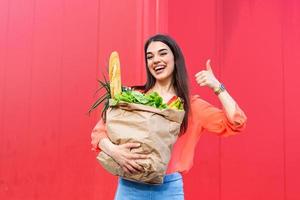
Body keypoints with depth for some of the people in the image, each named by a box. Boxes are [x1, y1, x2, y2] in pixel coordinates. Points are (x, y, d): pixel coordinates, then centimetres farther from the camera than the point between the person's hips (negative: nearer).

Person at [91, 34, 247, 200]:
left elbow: (236, 123, -4)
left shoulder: (192, 105, 3)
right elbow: (98, 131, -2)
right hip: (130, 187, 0)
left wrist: (217, 86, -7)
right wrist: (114, 151, -21)